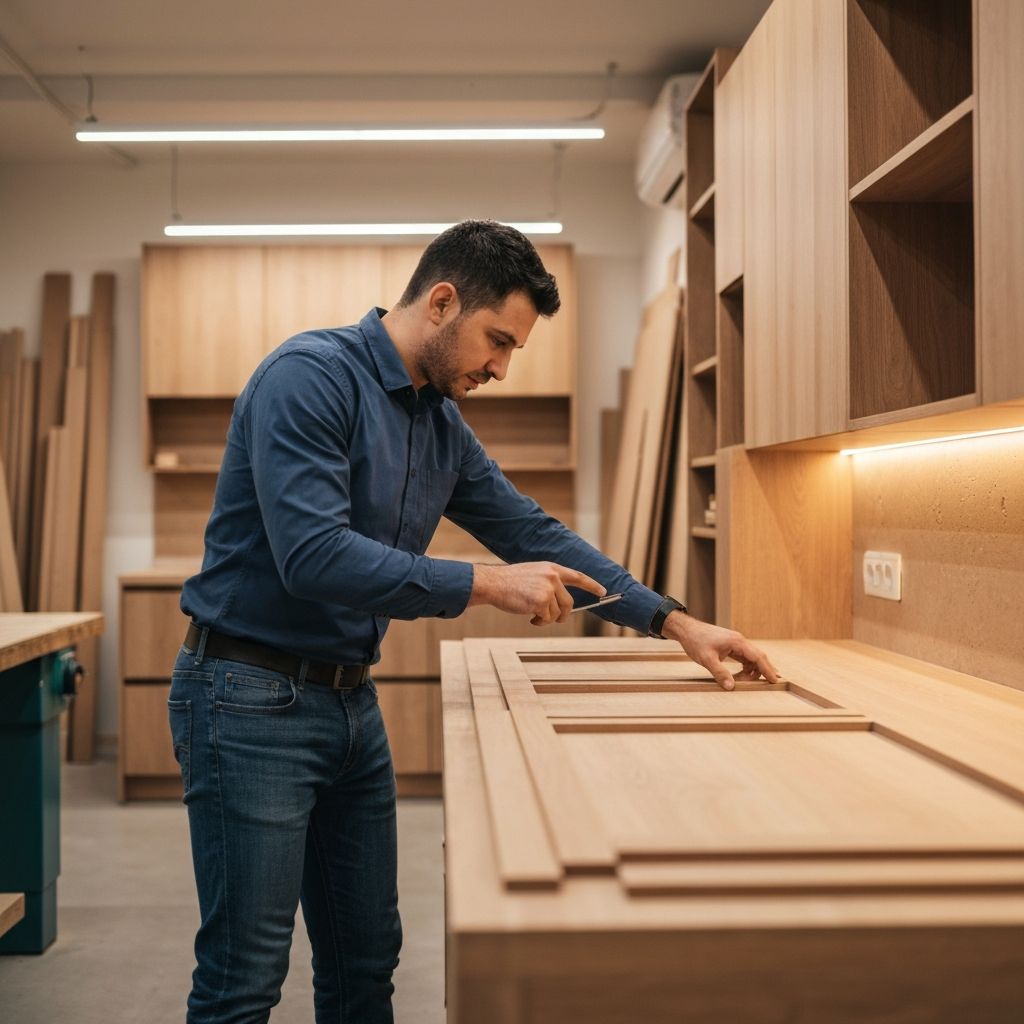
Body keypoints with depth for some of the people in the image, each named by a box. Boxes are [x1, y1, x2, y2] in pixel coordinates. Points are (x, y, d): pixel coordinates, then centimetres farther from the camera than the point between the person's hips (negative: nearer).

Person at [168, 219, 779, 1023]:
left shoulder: (443, 426, 8)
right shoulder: (311, 375, -17)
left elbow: (535, 533, 12)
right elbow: (313, 556, -28)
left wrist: (674, 622, 6)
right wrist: (486, 585, -22)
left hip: (352, 701, 8)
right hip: (251, 698, -8)